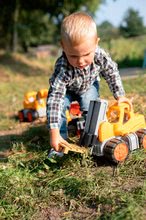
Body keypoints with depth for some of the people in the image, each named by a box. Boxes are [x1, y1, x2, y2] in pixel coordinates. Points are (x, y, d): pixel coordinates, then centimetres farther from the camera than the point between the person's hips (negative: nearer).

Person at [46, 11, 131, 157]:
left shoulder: (100, 56, -36)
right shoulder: (63, 69, -46)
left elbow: (112, 74, -13)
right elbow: (54, 99, -49)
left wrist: (120, 95, -10)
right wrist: (54, 133, -53)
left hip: (89, 85, 2)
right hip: (67, 89, -2)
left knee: (89, 109, -17)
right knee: (56, 106, -23)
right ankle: (61, 143, -10)